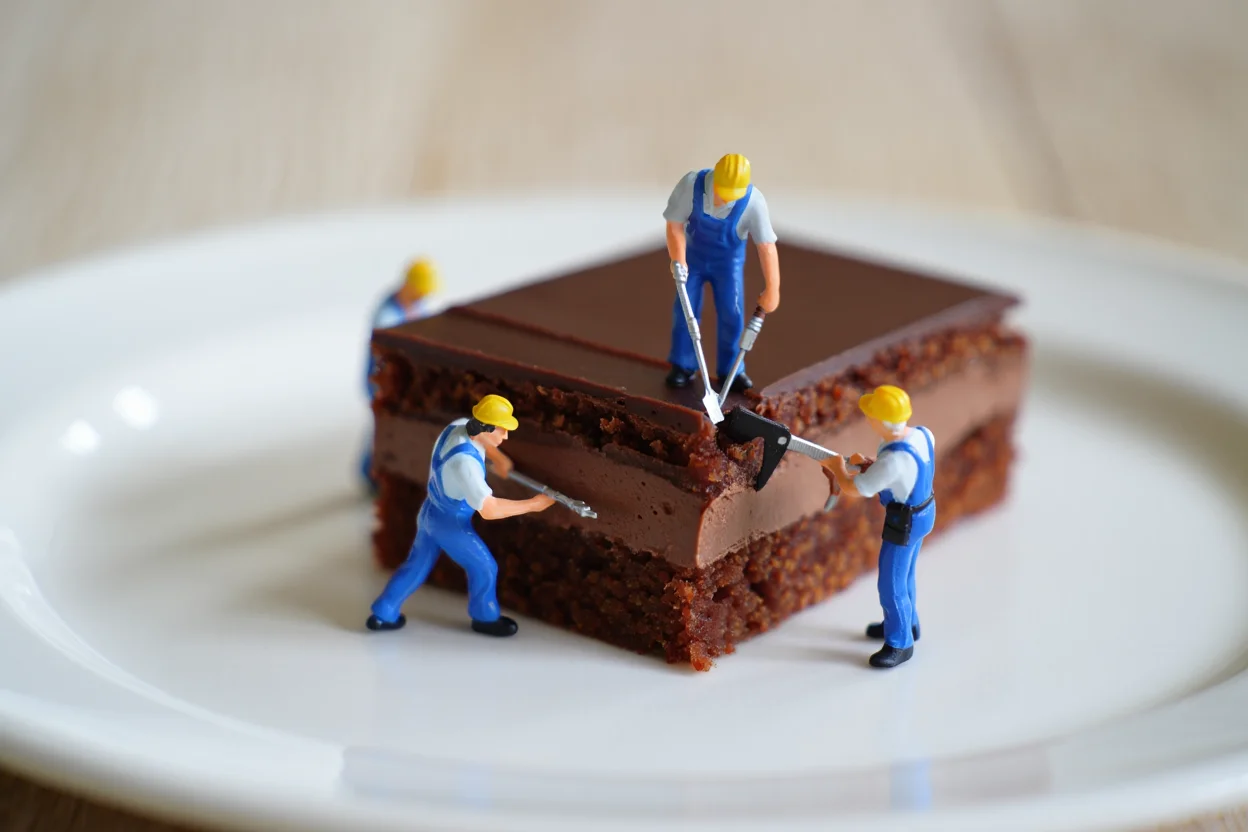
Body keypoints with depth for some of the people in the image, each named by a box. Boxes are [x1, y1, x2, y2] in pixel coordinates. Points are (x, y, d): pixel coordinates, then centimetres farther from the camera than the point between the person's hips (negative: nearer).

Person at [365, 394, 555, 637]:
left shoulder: (458, 426, -14)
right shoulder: (464, 462, -39)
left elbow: (482, 442, 13)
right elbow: (489, 509, -41)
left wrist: (498, 457, -5)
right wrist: (532, 504, -33)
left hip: (431, 511, 8)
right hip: (450, 524, -8)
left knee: (417, 564, 24)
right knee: (484, 568, 14)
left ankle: (382, 614, 36)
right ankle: (485, 618, 36)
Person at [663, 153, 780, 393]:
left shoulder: (753, 201, -34)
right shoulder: (691, 184, -32)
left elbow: (767, 246, -33)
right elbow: (674, 225, -22)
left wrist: (772, 290, -35)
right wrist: (679, 263, -33)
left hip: (729, 261, 0)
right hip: (694, 256, 0)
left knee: (731, 313, -5)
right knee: (685, 309, -3)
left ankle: (730, 371, 7)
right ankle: (682, 367, 10)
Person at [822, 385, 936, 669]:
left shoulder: (893, 460, -39)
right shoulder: (922, 434, -13)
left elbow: (852, 489, -26)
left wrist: (837, 467, -6)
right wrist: (869, 465, 3)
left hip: (904, 524, -8)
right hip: (923, 510, 8)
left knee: (891, 584, 10)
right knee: (902, 572, 28)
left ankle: (899, 643, 28)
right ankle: (905, 623, 48)